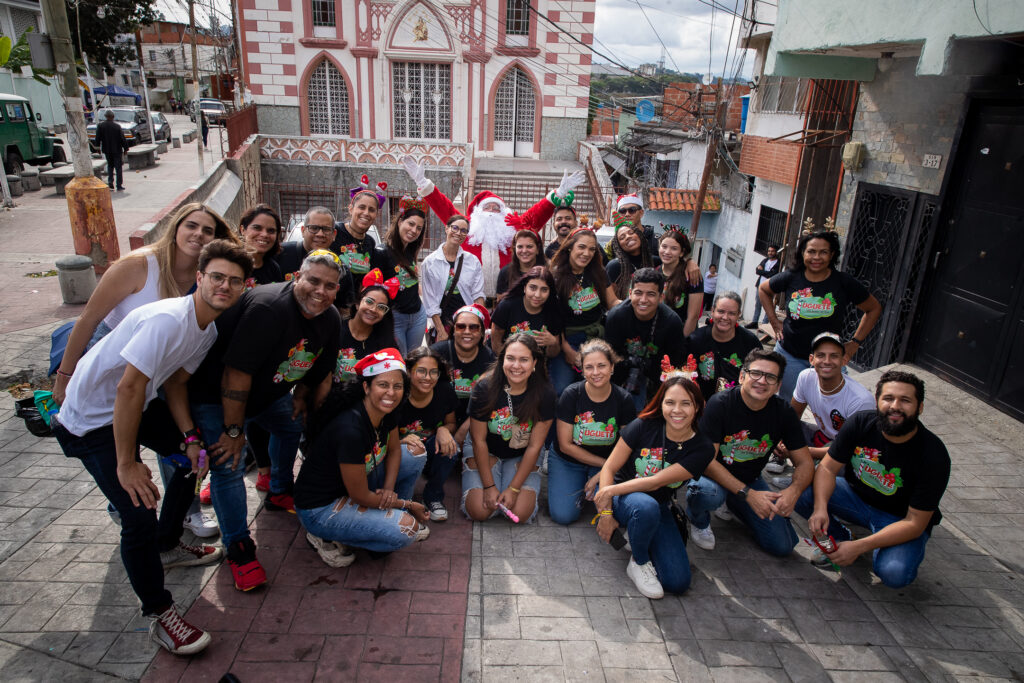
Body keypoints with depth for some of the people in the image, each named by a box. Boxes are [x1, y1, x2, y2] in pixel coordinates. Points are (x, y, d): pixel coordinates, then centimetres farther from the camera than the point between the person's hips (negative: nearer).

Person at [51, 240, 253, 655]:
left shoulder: (209, 330, -2)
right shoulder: (168, 320, -31)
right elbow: (128, 390, -31)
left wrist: (190, 438, -8)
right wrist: (126, 465, -24)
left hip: (137, 406, 9)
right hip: (91, 419, -9)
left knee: (197, 456, 15)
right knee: (139, 515, -13)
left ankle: (167, 546, 35)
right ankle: (159, 616, 6)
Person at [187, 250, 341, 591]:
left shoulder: (331, 319, -8)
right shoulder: (267, 307, -34)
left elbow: (317, 367, 11)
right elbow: (237, 371, -33)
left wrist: (300, 397, 15)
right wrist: (233, 430, -28)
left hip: (270, 392, 8)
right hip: (217, 394, -8)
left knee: (292, 427, 23)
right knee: (228, 466, -13)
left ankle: (279, 494, 47)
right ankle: (238, 548, 2)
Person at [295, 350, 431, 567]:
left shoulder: (386, 412, -9)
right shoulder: (350, 430, -33)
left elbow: (394, 450, 10)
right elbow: (360, 496, -24)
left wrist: (389, 489, -9)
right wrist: (407, 505, -10)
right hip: (319, 509, -8)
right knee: (407, 529, -24)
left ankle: (389, 517, 13)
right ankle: (326, 539, -3)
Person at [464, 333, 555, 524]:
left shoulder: (544, 394, -18)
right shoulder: (485, 388, -20)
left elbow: (534, 446, -13)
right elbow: (479, 440, -12)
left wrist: (513, 488, -16)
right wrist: (489, 486, -15)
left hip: (522, 456, 0)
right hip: (485, 452, 0)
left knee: (520, 514, -18)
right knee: (479, 511, -16)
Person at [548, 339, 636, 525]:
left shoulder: (623, 399, -12)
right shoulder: (572, 394, -16)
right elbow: (565, 445, -13)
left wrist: (603, 473, -18)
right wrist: (606, 463, -15)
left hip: (608, 463, 1)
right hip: (567, 461, -1)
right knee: (563, 515, -19)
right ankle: (580, 488, 12)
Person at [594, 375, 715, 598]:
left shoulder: (702, 449, -13)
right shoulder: (644, 426, -15)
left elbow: (656, 482, -21)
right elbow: (609, 467, -11)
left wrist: (610, 491, -25)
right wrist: (605, 512, -19)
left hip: (658, 509, 3)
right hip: (622, 497, -2)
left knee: (678, 582, -11)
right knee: (646, 506, -39)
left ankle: (635, 535, 15)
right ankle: (639, 563, -9)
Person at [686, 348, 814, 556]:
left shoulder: (783, 413, -9)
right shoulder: (720, 404, -23)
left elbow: (805, 463, -4)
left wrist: (794, 490, -27)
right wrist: (747, 493, -32)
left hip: (750, 480, 5)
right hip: (713, 475, -4)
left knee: (783, 546, -5)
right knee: (710, 493, -39)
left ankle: (734, 504, 21)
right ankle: (699, 521, 0)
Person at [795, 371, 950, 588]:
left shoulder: (933, 455, -24)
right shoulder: (861, 423, -15)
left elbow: (915, 524, -23)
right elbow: (827, 468, -12)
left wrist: (859, 547, -31)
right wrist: (820, 508, -33)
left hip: (899, 519, -3)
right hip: (856, 495, 3)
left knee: (894, 573, -33)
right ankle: (840, 539, 3)